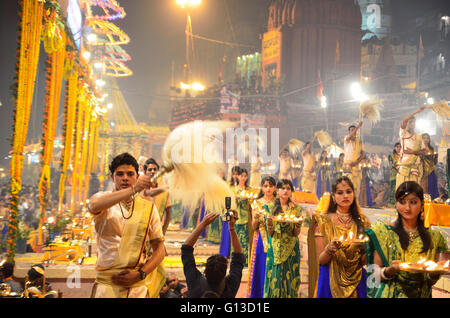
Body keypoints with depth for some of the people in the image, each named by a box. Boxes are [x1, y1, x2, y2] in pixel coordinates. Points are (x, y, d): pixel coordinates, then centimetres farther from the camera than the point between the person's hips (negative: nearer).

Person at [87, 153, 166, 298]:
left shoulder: (149, 207, 6)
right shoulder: (103, 198, 0)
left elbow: (159, 249, 8)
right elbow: (94, 205, -26)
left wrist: (139, 274, -8)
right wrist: (133, 189, -35)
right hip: (106, 284, -2)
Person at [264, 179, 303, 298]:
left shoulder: (296, 209, 2)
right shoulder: (273, 207, 3)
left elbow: (296, 233, 0)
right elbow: (270, 233, 3)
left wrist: (298, 224, -21)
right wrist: (269, 224, -18)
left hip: (291, 249, 0)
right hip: (275, 248, 0)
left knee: (289, 279, 1)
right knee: (274, 278, 0)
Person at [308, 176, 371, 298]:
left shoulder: (362, 222, 3)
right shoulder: (324, 221, -3)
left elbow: (364, 261, 2)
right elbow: (320, 260, -6)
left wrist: (364, 247, -17)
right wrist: (329, 249, -25)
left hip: (357, 282, 2)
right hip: (331, 280, -2)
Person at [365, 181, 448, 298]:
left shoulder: (433, 237, 0)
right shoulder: (384, 232, -8)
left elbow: (430, 282, 4)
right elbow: (375, 273, -7)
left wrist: (435, 273, -16)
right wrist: (391, 270, -26)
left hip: (422, 295, 2)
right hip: (390, 293, -2)